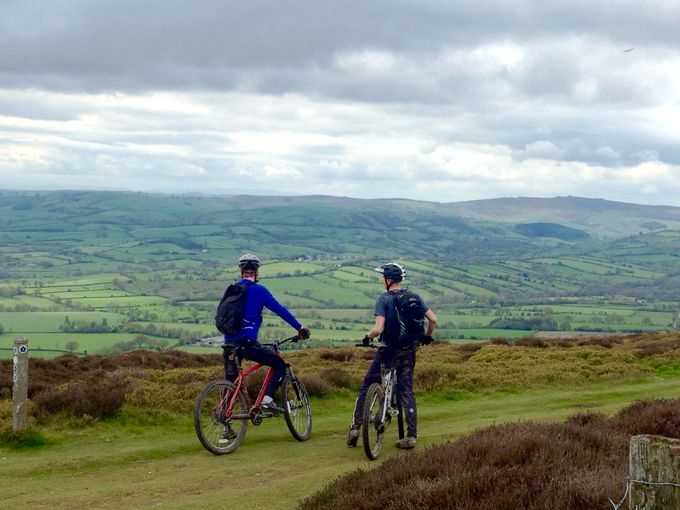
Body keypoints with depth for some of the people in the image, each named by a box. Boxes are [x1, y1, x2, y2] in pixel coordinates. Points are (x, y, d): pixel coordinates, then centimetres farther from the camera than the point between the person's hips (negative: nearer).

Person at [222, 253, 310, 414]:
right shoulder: (259, 290, -2)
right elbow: (280, 310, -2)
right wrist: (300, 327, 5)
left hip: (229, 343, 6)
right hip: (247, 343, -6)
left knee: (230, 382, 16)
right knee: (280, 365, 10)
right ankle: (267, 399, -5)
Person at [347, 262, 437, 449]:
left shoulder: (383, 299, -12)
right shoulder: (414, 297, 3)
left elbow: (379, 328, -21)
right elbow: (433, 319, 2)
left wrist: (367, 336, -1)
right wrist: (427, 336, 20)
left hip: (389, 350, -4)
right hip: (408, 350, 4)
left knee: (367, 387, 8)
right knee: (406, 391, 9)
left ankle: (355, 428, 4)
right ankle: (411, 436, 3)